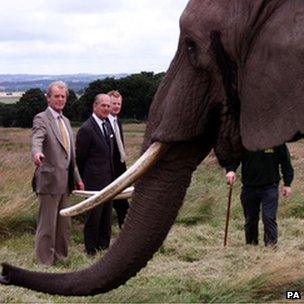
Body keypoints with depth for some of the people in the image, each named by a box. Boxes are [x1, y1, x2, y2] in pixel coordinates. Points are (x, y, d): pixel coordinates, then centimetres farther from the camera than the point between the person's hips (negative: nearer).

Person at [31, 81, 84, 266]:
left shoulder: (65, 121, 17)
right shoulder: (41, 119, -9)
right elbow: (37, 139, -29)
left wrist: (77, 178, 20)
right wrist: (37, 152, -51)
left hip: (65, 181, 8)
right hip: (49, 180, -8)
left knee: (64, 224, 16)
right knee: (47, 225, -2)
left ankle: (61, 257, 28)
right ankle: (45, 263, 7)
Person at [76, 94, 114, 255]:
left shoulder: (107, 125, 12)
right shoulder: (86, 129, -15)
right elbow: (79, 157, -9)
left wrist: (112, 175, 17)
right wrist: (82, 180, -3)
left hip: (108, 179, 8)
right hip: (94, 180, -8)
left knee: (106, 215, 13)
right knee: (93, 216, -1)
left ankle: (104, 247, 23)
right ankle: (91, 251, 9)